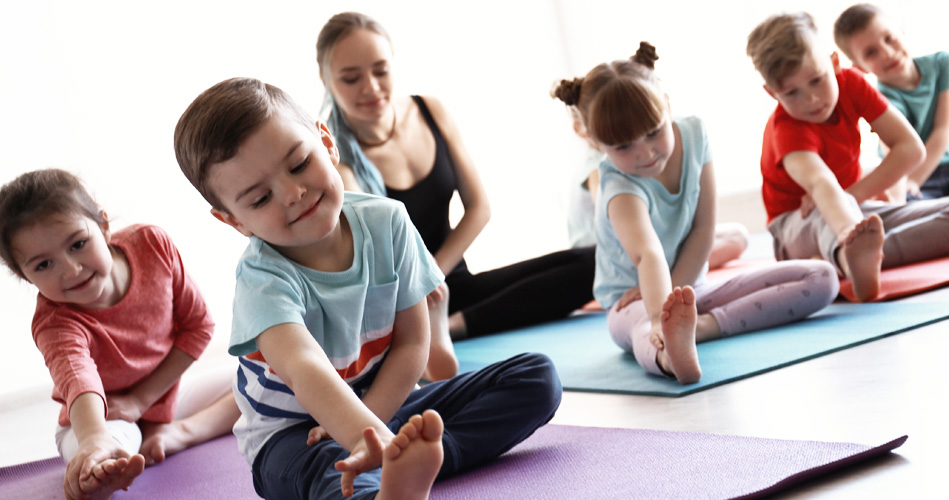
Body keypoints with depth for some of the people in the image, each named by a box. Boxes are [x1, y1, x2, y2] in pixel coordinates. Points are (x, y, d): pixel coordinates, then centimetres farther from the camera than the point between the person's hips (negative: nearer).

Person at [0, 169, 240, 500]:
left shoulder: (152, 244, -20)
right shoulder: (55, 323, -30)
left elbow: (198, 324, -10)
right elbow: (78, 379, -53)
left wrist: (142, 398, -17)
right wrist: (94, 439, -76)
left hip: (165, 396, 5)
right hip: (94, 416, -5)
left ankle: (181, 433, -25)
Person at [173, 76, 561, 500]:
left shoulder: (385, 223, -11)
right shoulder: (263, 280, -25)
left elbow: (412, 342, -6)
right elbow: (304, 369, -46)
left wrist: (368, 423, -20)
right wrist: (365, 435, -65)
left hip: (385, 403, 6)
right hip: (292, 430, -5)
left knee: (536, 377, -10)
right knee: (325, 463, -42)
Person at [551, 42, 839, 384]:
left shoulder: (693, 134, -9)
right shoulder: (621, 189, -25)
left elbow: (703, 230, -8)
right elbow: (648, 254, -46)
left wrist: (671, 290, -17)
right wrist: (660, 314, -64)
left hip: (692, 288, 6)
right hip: (634, 301, -6)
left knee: (820, 279, -9)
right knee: (644, 327, -44)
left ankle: (703, 325, -29)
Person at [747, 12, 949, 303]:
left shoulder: (850, 82, -11)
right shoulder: (786, 128, -27)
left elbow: (911, 148, -13)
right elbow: (820, 182, -49)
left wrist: (853, 193, -23)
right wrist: (846, 231, -69)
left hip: (855, 204, 6)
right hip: (799, 227, -6)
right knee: (829, 214, -42)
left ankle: (858, 255, -40)